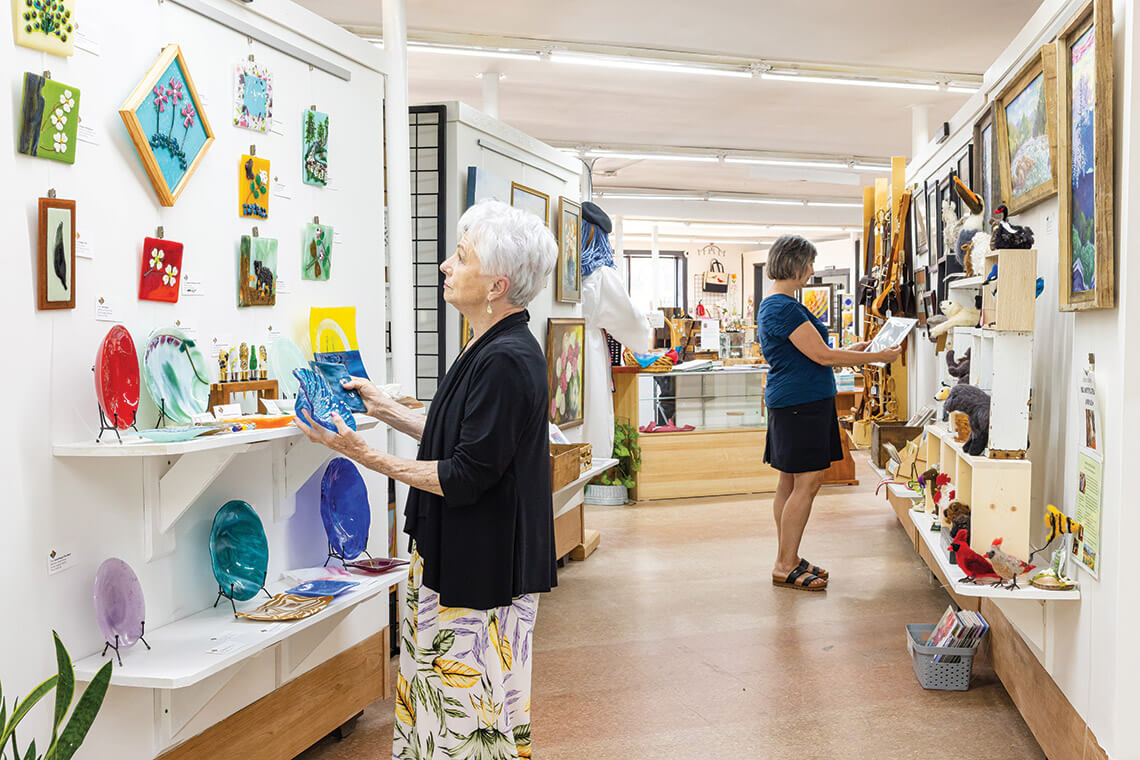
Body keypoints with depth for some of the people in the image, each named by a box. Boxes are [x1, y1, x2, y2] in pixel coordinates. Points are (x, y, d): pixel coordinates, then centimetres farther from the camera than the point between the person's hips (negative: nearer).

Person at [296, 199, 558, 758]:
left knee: (471, 712, 3)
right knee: (432, 690, 19)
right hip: (456, 556, 10)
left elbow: (462, 478, -22)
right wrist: (386, 411, 20)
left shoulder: (504, 361, -23)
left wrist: (368, 457, -18)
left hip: (482, 568, -10)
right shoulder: (493, 348, 9)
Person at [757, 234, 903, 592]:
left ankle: (787, 560, 20)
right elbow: (821, 356, -18)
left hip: (790, 404, 11)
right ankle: (785, 566, -2)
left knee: (790, 482, 13)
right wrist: (878, 357, -10)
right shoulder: (784, 308, -17)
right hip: (801, 404, -11)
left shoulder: (774, 305, 16)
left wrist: (849, 351, 24)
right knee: (807, 482, -7)